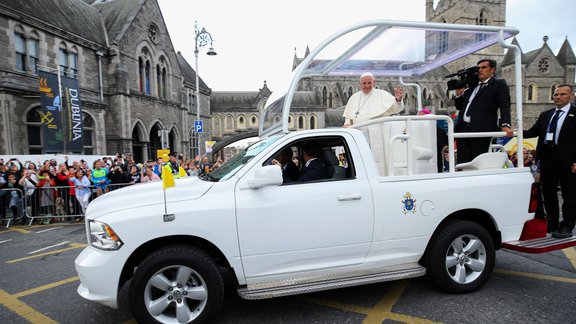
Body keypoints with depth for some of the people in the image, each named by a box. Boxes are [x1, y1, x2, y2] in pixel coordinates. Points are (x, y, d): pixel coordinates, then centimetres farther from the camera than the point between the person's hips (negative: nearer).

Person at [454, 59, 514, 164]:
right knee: (463, 164, 2)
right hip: (464, 128, 5)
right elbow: (460, 106, 28)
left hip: (482, 130, -5)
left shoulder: (499, 84, 8)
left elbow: (505, 106, -5)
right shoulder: (472, 86, 25)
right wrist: (459, 93, 9)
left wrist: (505, 125, -22)